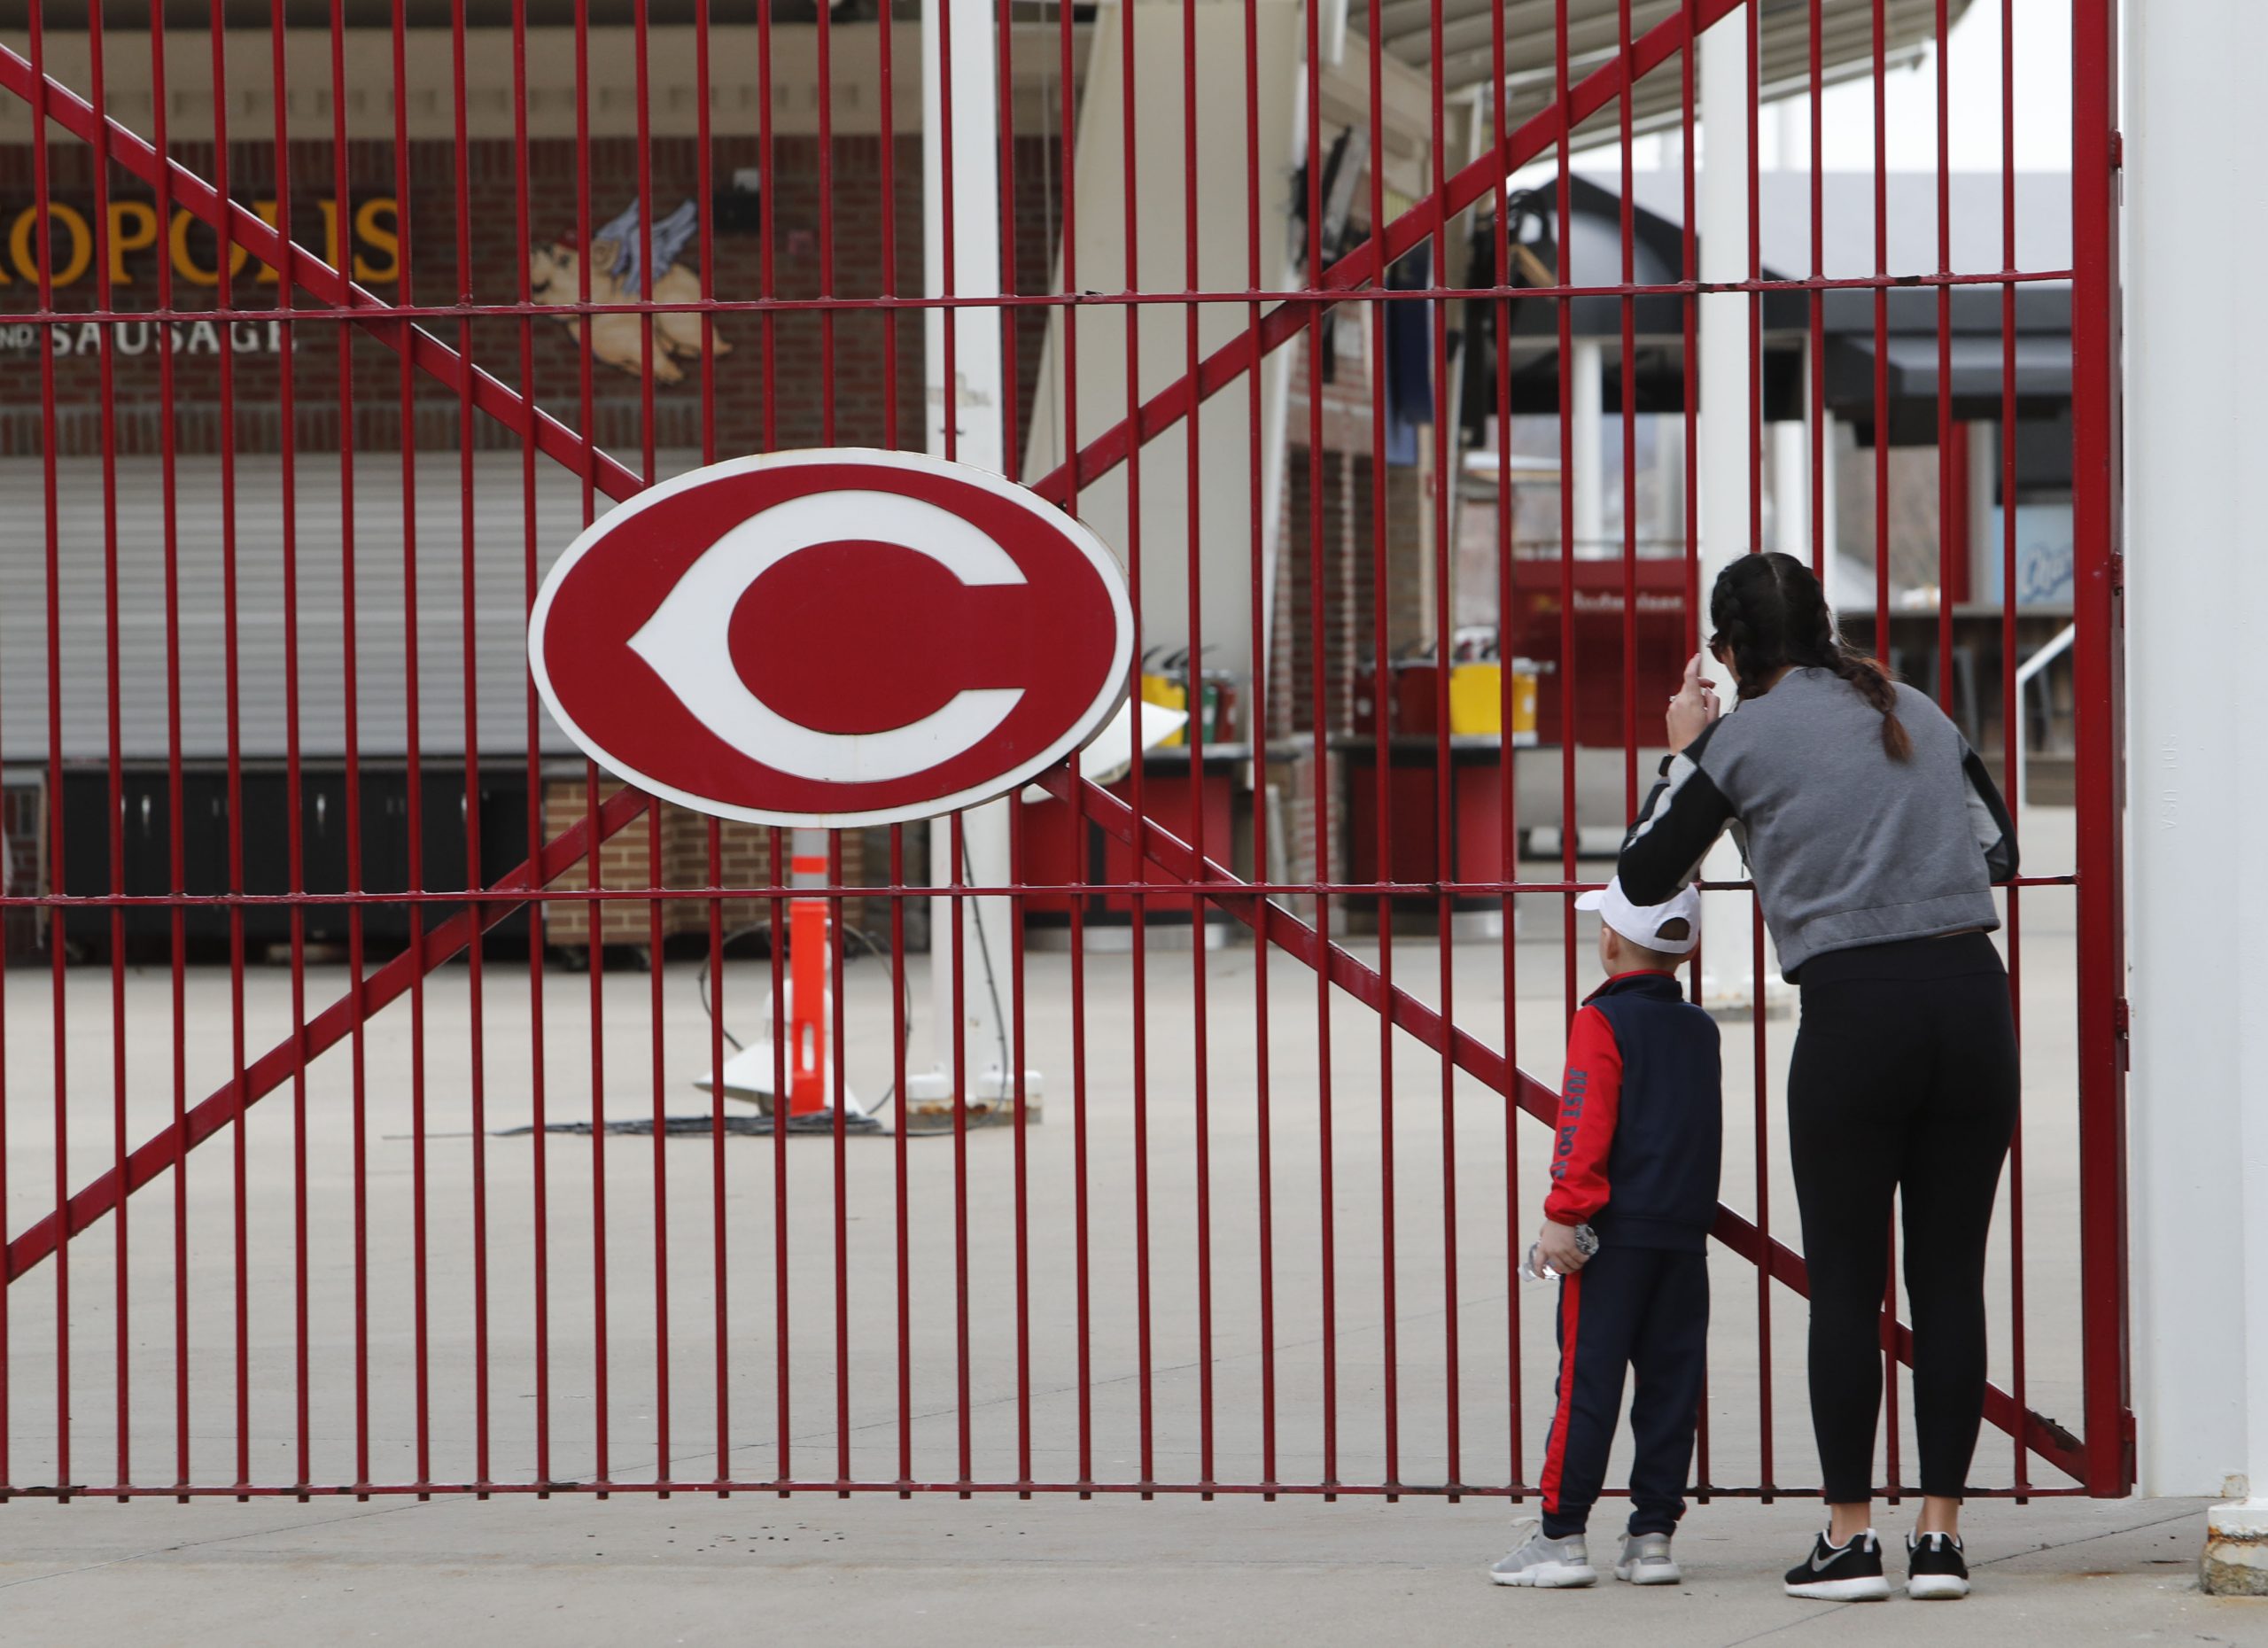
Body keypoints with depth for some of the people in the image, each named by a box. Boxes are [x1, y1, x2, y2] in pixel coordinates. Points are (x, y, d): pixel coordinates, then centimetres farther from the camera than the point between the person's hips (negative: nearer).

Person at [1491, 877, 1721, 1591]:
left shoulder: (1602, 1023, -7)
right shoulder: (1701, 1030, 14)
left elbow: (1586, 1125, -15)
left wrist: (1564, 1213, -15)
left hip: (1614, 1232, -6)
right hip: (1687, 1231, 6)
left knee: (1587, 1379, -4)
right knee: (1671, 1380, 6)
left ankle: (1561, 1534, -3)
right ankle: (1653, 1535, 7)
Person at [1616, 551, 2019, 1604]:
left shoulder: (1741, 738, 1)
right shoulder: (1920, 715, 15)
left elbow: (1644, 877, 8)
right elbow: (1998, 850, 24)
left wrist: (1681, 754, 20)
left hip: (1855, 1013, -4)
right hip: (1972, 998, 4)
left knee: (1845, 1281, 5)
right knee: (1951, 1275, 7)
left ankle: (1850, 1534, 5)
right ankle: (1940, 1532, 7)